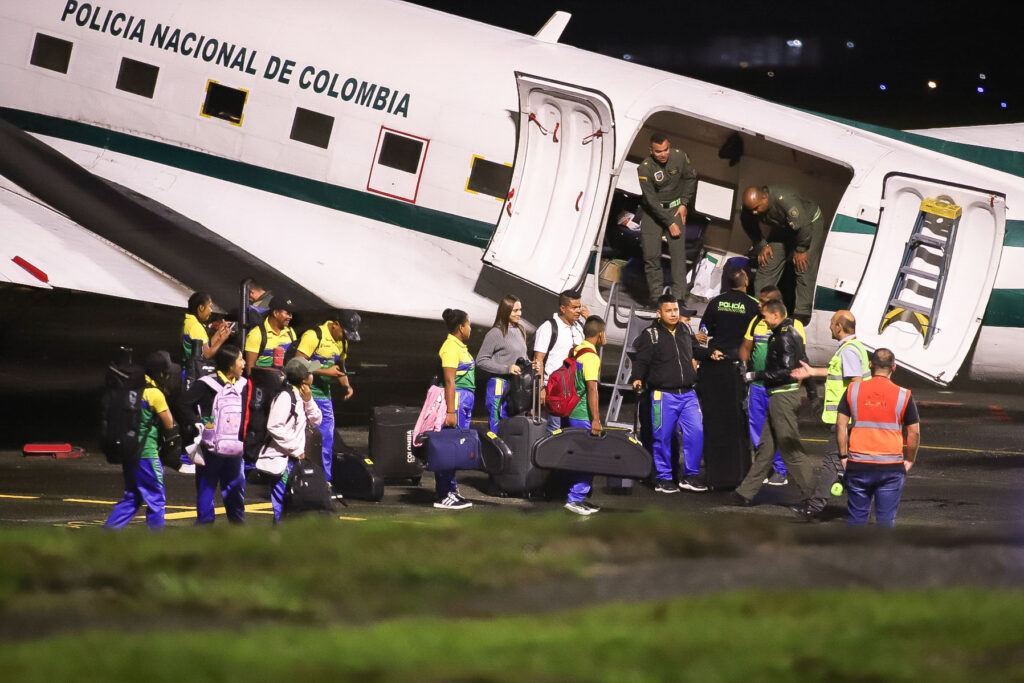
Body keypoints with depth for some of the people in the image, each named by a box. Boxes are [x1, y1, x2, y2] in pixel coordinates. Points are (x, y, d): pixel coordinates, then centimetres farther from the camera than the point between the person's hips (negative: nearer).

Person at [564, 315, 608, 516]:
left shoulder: (576, 351, 10)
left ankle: (578, 497, 20)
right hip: (584, 415, -9)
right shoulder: (591, 357, -16)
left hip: (573, 413, 9)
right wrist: (596, 419, -18)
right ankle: (575, 499, -5)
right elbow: (591, 389, -19)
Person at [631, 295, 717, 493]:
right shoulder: (651, 335, -5)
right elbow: (641, 361, -9)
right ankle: (663, 478, 11)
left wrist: (709, 354, 28)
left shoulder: (684, 330, 12)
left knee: (696, 432, -3)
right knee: (663, 437, 0)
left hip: (688, 394, 5)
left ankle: (690, 475, 8)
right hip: (664, 395, -5)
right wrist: (637, 378, -25)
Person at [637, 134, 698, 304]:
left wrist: (684, 203, 2)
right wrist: (669, 223, -17)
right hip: (653, 212, -2)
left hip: (675, 208, 2)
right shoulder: (645, 168, -21)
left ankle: (679, 296, -15)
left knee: (678, 251, -12)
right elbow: (651, 200, -18)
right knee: (651, 254, -9)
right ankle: (656, 295, 3)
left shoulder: (680, 157, -12)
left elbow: (691, 178, 8)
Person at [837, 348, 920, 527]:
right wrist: (909, 460, 11)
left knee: (857, 517, 10)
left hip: (858, 465, 1)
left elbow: (841, 425, 1)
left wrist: (843, 455, 8)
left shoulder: (853, 390, 2)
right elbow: (914, 433, 0)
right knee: (886, 519, 4)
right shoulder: (903, 395, -2)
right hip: (891, 467, -1)